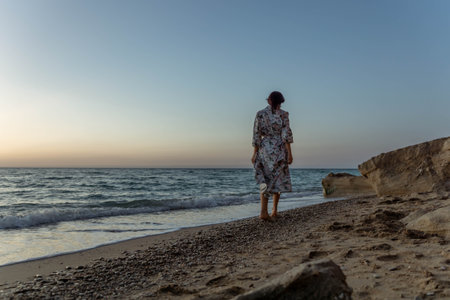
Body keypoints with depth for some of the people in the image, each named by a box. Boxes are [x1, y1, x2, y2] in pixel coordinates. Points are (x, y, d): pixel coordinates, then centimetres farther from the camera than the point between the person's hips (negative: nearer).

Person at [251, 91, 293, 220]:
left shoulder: (260, 114, 2)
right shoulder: (283, 114, -2)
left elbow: (256, 135, 0)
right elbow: (286, 134, -9)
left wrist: (255, 153, 5)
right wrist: (289, 153, -7)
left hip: (264, 149, 1)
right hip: (279, 150, -1)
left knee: (265, 180, 8)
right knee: (277, 179, 13)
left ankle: (263, 211, -5)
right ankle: (274, 210, 15)